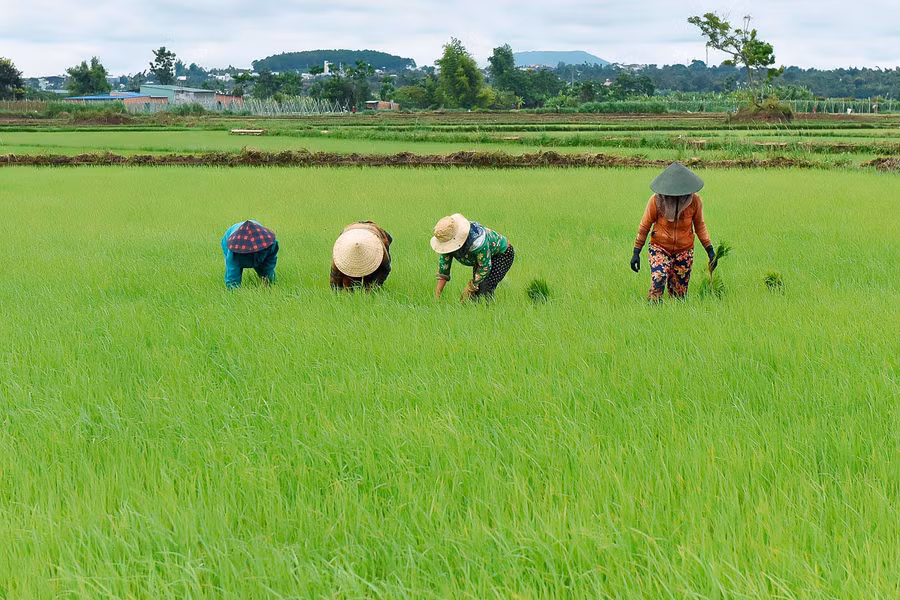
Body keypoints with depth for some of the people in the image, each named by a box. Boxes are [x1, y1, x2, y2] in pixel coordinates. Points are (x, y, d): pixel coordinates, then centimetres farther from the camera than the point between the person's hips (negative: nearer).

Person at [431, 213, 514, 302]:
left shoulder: (477, 241, -42)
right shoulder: (450, 240, -21)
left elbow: (485, 267, -30)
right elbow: (444, 264, -11)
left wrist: (470, 288, -23)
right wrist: (437, 292, -15)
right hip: (480, 257, 7)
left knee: (485, 288, -24)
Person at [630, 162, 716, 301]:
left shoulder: (695, 201, -9)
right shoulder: (657, 200, -15)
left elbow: (699, 226, 5)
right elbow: (644, 226, -4)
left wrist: (710, 251, 3)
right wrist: (636, 253, -3)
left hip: (684, 251, 2)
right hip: (660, 248, -2)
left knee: (679, 294, 4)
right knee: (658, 282, -23)